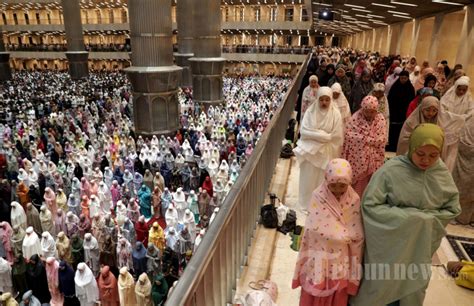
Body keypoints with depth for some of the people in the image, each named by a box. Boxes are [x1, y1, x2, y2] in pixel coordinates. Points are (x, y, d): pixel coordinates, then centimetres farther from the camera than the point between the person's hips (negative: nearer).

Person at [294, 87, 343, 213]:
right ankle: (307, 204, 26)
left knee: (323, 180, 10)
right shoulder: (311, 111, -5)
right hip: (310, 151, 1)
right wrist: (324, 135, -17)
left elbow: (337, 137, -9)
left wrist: (316, 134, -11)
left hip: (327, 153, 0)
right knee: (309, 179, 10)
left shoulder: (335, 114, -7)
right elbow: (303, 130, -13)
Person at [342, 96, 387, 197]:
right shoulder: (356, 117, -7)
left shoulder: (380, 119, -1)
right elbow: (349, 135, -15)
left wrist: (363, 138, -13)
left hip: (373, 159, 2)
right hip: (357, 157, -2)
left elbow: (381, 139, -9)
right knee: (357, 184, 8)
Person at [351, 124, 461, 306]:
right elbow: (370, 204, -19)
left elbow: (452, 209, 2)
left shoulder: (443, 174, -9)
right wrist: (407, 217, -23)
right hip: (389, 242, -4)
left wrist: (427, 219, -15)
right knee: (380, 285, 14)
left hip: (421, 245, 4)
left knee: (412, 289, 23)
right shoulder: (391, 170, -21)